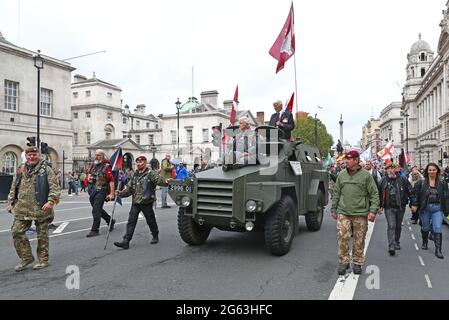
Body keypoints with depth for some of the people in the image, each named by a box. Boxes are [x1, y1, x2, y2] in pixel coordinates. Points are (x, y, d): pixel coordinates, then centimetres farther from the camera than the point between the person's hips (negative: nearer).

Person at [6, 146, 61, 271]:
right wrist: (10, 202, 15)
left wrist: (51, 200, -22)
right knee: (17, 232, 1)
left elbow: (54, 187, -10)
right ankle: (26, 257, 18)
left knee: (42, 235, 4)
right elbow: (14, 188, 21)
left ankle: (43, 260, 19)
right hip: (22, 209, 5)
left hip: (41, 208, -5)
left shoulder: (46, 170, -2)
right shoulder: (21, 170, 14)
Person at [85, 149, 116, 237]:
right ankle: (110, 221, 37)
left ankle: (95, 230, 2)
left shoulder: (106, 166, -12)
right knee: (98, 210, 18)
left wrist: (111, 194, -21)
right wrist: (89, 177, 9)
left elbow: (111, 180, -17)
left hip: (101, 191, -8)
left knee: (96, 211, -7)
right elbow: (89, 173, 31)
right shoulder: (93, 165, 10)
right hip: (92, 190, 8)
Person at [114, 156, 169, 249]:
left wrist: (165, 181, -46)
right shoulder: (135, 175, 13)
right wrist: (121, 193, 3)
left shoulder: (151, 173, -7)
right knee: (131, 222, 1)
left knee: (151, 221, 10)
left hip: (146, 202, -5)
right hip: (135, 203, 6)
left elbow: (159, 179, -25)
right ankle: (126, 241, 2)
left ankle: (155, 236, 30)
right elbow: (129, 188, 18)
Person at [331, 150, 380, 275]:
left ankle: (357, 263, 23)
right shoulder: (341, 175, 7)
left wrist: (373, 210, -9)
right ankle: (344, 262, 12)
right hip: (343, 213, 2)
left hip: (360, 213, -2)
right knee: (343, 238, -2)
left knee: (359, 240, 7)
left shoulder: (366, 175, -2)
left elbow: (374, 194, -1)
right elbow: (336, 193, 13)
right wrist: (334, 209, 12)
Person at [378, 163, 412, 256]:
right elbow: (379, 194, 9)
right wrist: (379, 206, 9)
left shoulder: (403, 180, -1)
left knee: (398, 226, 15)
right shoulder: (383, 181, 0)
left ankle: (396, 242, 34)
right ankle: (391, 246, -16)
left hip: (400, 207, 2)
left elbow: (411, 192, 4)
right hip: (389, 207, -1)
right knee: (391, 226, -12)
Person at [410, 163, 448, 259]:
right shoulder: (421, 182, -2)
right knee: (425, 227, 15)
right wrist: (414, 205, -9)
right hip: (425, 208, 0)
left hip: (437, 208, 0)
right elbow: (415, 194, -1)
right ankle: (424, 243, 39)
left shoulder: (442, 183, 3)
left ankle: (438, 250, -3)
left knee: (437, 229, -7)